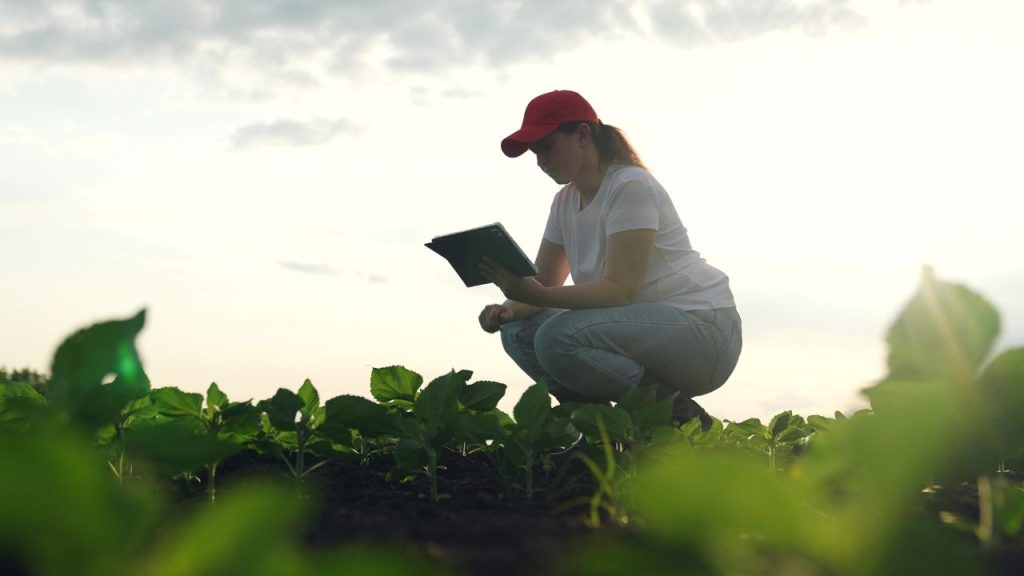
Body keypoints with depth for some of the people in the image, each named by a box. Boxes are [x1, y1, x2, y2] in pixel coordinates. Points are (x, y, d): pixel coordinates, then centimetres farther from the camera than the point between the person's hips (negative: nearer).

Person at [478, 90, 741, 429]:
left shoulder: (630, 187, -15)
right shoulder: (566, 201, 11)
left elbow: (619, 290, -24)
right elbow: (545, 284, 8)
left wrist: (537, 296, -35)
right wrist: (511, 307, -15)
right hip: (644, 327, 9)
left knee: (558, 337, -27)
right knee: (519, 331, -2)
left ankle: (671, 411, -12)